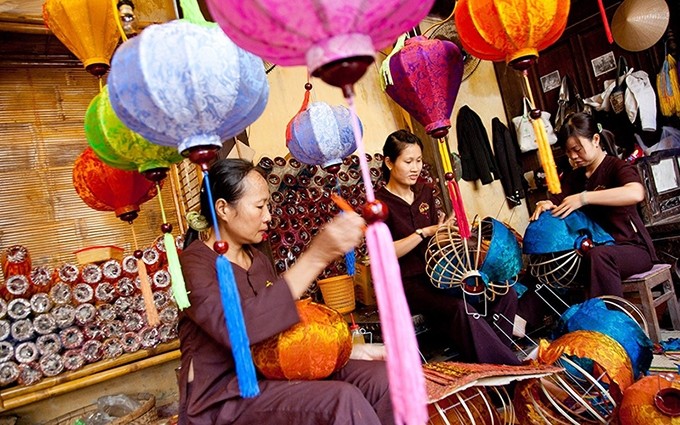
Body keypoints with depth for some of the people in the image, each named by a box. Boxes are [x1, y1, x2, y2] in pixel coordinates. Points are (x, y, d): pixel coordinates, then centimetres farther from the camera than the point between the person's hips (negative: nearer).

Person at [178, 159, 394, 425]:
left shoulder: (257, 259, 11)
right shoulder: (195, 263, -13)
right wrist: (316, 256, -36)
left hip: (270, 373, 7)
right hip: (222, 397, -6)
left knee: (380, 377, -14)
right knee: (343, 400, -29)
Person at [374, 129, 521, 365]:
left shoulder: (424, 192, 13)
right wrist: (424, 233, -23)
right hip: (406, 284, -7)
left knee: (505, 293, -10)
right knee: (461, 309, -33)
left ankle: (492, 359, -3)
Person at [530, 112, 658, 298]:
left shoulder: (616, 166, -9)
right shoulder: (574, 177, 13)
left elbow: (635, 193, -32)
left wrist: (584, 198, -35)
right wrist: (545, 205, -18)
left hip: (633, 248, -6)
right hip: (595, 246, 6)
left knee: (598, 256, -38)